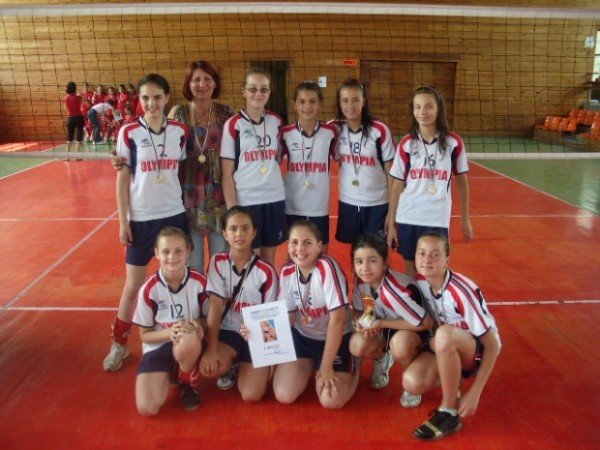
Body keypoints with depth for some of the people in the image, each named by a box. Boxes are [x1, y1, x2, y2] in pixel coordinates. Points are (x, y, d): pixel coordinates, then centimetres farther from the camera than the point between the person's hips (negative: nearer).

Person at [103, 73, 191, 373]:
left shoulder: (180, 131, 0)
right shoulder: (129, 133, -7)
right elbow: (122, 179, -4)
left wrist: (189, 205, 8)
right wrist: (123, 221, -6)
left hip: (175, 215, 2)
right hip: (141, 219, -2)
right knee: (133, 286, 7)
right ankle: (119, 344, 26)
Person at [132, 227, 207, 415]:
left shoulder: (200, 282, -13)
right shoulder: (149, 289, -13)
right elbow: (144, 335, -4)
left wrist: (198, 325, -23)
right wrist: (169, 332, -24)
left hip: (191, 345, 0)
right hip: (158, 345, 0)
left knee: (189, 340, -39)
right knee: (147, 408, -19)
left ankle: (189, 385, -6)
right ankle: (169, 373, 14)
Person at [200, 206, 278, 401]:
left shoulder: (266, 271, -10)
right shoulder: (217, 262, -7)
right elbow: (215, 307, -13)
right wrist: (211, 350, -21)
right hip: (228, 331, 1)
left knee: (251, 395, -15)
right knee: (209, 366, -30)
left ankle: (243, 366, 21)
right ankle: (229, 365, 9)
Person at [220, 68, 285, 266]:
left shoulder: (276, 122, 7)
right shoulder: (234, 124, -5)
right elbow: (227, 172, -6)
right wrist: (232, 208, -11)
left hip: (275, 199, 4)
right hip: (245, 201, -4)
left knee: (269, 256, 13)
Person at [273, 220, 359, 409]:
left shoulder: (327, 266, -27)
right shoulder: (286, 272, -9)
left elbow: (338, 318, -26)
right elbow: (287, 317, 0)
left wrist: (326, 365, -21)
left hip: (336, 339, -4)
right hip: (302, 336, 4)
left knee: (331, 400, -17)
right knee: (284, 395, -10)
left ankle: (352, 367, 15)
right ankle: (310, 366, 21)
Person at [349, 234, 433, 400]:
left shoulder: (397, 288, -35)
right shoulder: (360, 281, -15)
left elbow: (426, 323, -28)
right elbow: (359, 310, 3)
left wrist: (381, 323, -26)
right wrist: (361, 322, -23)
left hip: (412, 331, -5)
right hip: (384, 330, 5)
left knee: (400, 343, -39)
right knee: (357, 345, -23)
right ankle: (382, 358, 13)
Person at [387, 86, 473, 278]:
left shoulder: (454, 142, -3)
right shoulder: (406, 144, -2)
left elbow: (462, 181, 6)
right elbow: (397, 185, 2)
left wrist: (466, 219, 8)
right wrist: (391, 222, 2)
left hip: (438, 220, -1)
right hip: (407, 219, 1)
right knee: (411, 268, 12)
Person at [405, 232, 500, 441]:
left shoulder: (462, 291, -28)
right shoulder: (419, 281, -11)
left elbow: (493, 345, -23)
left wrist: (475, 393, -24)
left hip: (477, 350, -5)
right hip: (445, 349, 5)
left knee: (445, 335, -39)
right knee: (412, 382, -24)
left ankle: (449, 413, -20)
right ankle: (451, 380, 10)